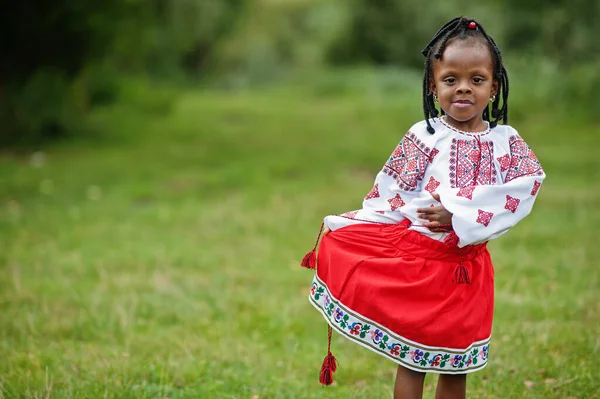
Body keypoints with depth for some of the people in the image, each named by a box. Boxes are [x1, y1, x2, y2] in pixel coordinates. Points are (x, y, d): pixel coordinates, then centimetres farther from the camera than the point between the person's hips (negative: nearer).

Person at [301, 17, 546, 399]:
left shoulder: (507, 141, 0)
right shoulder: (424, 136, -3)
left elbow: (528, 182, -15)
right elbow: (391, 192, -2)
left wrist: (458, 216, -23)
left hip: (466, 264, 2)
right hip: (414, 256, -2)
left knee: (456, 360, 12)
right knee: (411, 354, 5)